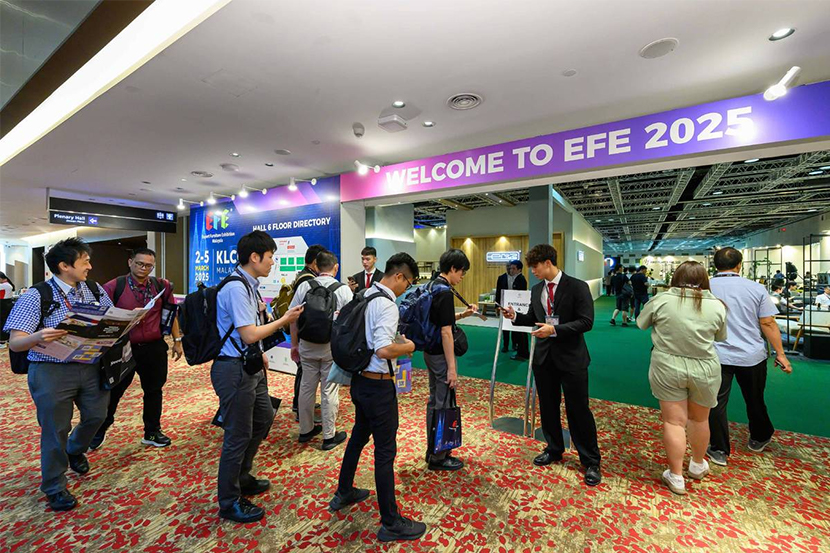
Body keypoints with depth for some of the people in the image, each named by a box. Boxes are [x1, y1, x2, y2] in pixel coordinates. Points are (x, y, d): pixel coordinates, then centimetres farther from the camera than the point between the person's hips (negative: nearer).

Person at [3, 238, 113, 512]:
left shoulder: (95, 290, 4)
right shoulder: (36, 296, -11)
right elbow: (14, 343, -13)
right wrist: (38, 337, -36)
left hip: (92, 367, 5)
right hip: (52, 372, -4)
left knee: (96, 416, 15)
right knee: (55, 431, 7)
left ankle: (75, 450, 49)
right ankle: (54, 487, 30)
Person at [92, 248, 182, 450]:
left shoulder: (162, 286, 2)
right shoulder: (114, 287, -4)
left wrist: (177, 340, 6)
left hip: (154, 348, 2)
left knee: (154, 390, 13)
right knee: (113, 391, 11)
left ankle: (152, 432, 29)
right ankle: (99, 431, 36)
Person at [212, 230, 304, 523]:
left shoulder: (248, 285, 9)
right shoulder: (236, 288, -22)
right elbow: (249, 334, -24)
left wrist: (259, 354, 13)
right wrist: (284, 320, -14)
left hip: (250, 366, 10)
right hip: (234, 370, -10)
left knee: (263, 419, 24)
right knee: (239, 436, 6)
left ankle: (242, 478, 45)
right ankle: (229, 503, 28)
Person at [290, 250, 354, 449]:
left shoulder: (304, 286, -3)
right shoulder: (343, 290, -8)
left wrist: (294, 344, 11)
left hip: (307, 345, 3)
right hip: (332, 347, -3)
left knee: (307, 387, 17)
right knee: (329, 391, 8)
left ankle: (305, 430, 34)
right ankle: (329, 436, 20)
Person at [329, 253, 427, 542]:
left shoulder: (365, 296, 5)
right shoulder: (387, 305, -22)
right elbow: (384, 350, -31)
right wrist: (407, 347, -12)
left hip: (359, 379, 9)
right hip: (377, 385, -9)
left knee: (359, 435, 27)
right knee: (385, 451, 5)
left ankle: (343, 493, 47)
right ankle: (390, 523, 23)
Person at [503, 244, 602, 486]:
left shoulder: (577, 287, -11)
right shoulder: (536, 290, 6)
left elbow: (586, 322, -16)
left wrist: (555, 329, -24)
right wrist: (515, 316, -4)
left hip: (571, 357, -5)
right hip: (544, 356, 6)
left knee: (578, 410, 4)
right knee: (548, 407, 16)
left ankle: (591, 462, 23)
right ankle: (554, 450, 37)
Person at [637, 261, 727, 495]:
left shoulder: (661, 300, -11)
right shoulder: (716, 306, -6)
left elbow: (641, 323, 2)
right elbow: (721, 337, 7)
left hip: (667, 368, -2)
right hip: (705, 370, 2)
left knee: (674, 421, 7)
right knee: (700, 419, 21)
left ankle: (676, 477, 18)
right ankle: (698, 465, 42)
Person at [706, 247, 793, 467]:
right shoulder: (756, 288, -5)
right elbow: (768, 324, -4)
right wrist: (780, 353, 5)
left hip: (717, 356, -2)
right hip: (752, 356, 3)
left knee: (717, 403, 6)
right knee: (755, 401, 22)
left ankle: (719, 450, 14)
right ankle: (759, 439, 44)